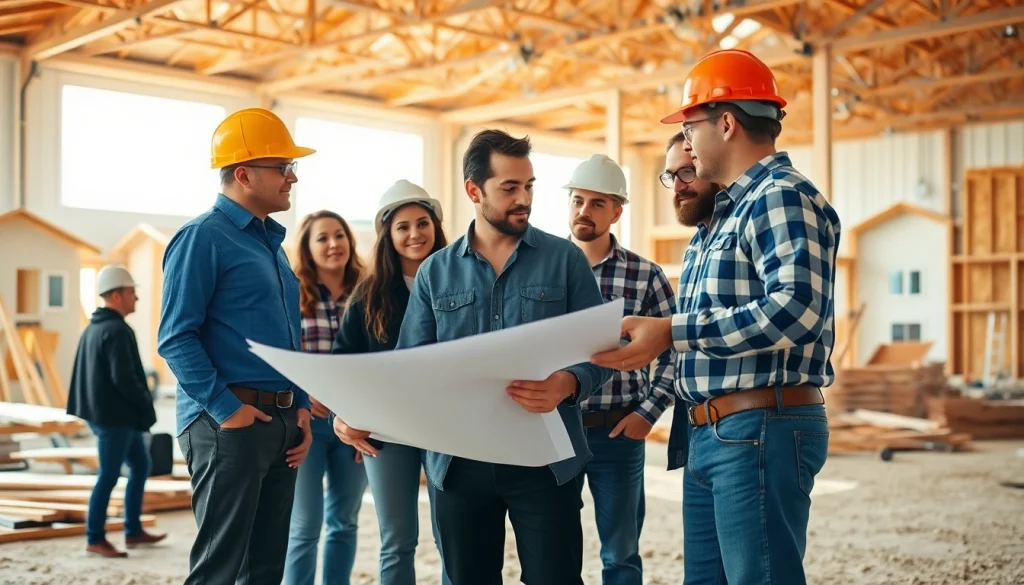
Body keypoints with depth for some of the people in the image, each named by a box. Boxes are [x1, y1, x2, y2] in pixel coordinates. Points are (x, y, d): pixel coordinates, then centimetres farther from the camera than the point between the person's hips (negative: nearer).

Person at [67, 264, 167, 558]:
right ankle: (95, 539, 7)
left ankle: (133, 531, 22)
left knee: (140, 465, 17)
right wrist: (147, 404, -9)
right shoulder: (117, 330, -17)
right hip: (115, 416, -10)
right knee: (108, 477, -2)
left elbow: (83, 372, 18)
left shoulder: (93, 328, 14)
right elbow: (123, 378, -24)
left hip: (112, 414, 10)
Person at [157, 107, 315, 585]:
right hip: (229, 423, -8)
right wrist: (226, 409, -18)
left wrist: (299, 408, 11)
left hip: (280, 422, 8)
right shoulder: (203, 237, -8)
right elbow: (175, 339, -15)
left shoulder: (270, 241, 17)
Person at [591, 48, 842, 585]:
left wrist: (673, 331, -24)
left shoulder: (781, 196, -11)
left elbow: (797, 308, -25)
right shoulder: (727, 209, 19)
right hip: (711, 434, 10)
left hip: (761, 429, -10)